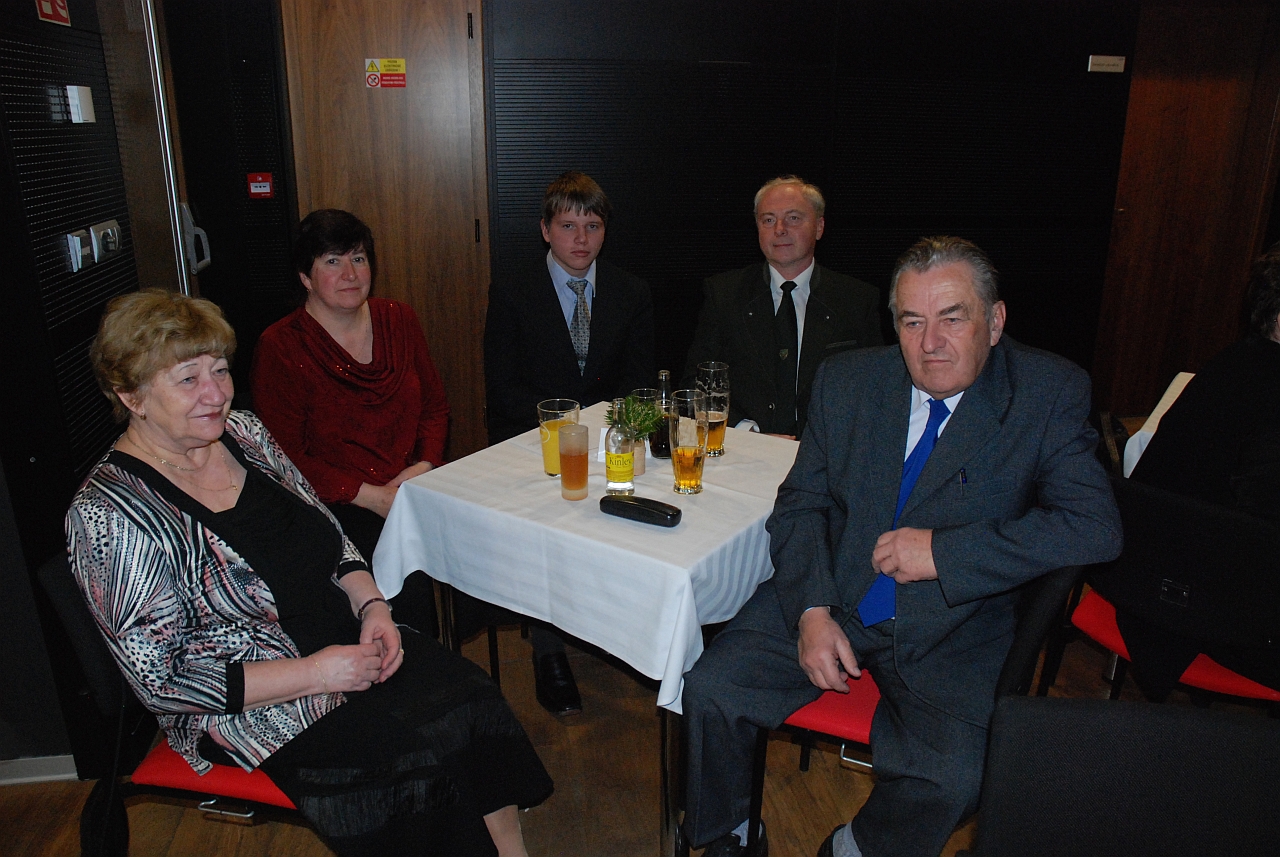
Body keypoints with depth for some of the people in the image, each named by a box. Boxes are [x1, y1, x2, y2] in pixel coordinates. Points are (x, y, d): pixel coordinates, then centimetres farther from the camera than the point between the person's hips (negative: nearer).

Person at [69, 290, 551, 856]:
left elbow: (329, 537, 12)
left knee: (471, 696, -17)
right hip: (247, 705, -6)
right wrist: (315, 673, -19)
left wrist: (371, 604, -6)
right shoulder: (109, 515, -15)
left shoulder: (241, 430, 3)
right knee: (430, 744, -23)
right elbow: (163, 681, -15)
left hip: (348, 639, 6)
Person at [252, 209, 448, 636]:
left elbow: (435, 406, 16)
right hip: (336, 506, -4)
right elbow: (286, 457, -5)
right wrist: (371, 496, -14)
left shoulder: (399, 320, 12)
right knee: (408, 577, -28)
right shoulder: (280, 347, -3)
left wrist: (425, 465, -4)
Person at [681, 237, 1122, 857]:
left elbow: (1095, 525, -14)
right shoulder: (846, 380, 1)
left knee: (951, 780, -25)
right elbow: (801, 503, 4)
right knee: (710, 693, -14)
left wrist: (944, 551, -20)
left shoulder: (1050, 395, -5)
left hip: (951, 632, -1)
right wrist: (811, 610, -12)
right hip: (827, 602, 2)